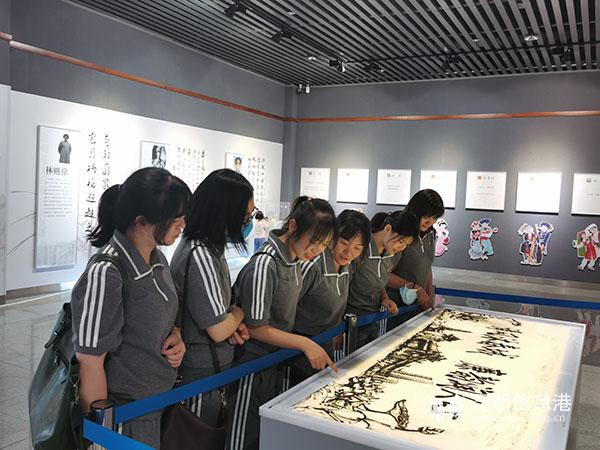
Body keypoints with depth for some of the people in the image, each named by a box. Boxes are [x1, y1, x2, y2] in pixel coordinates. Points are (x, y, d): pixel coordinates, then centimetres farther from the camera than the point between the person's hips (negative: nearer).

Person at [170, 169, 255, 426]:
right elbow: (219, 331, -25)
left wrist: (233, 324, -4)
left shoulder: (205, 246, 2)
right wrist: (240, 311, -5)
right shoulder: (201, 256, -28)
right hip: (201, 374, -9)